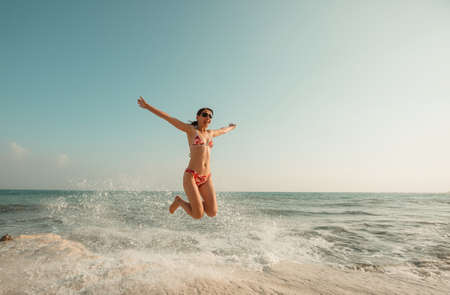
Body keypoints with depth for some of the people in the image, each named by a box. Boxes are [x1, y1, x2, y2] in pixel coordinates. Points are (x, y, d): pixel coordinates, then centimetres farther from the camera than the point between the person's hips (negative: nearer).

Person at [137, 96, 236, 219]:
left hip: (206, 178, 5)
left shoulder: (210, 133, 18)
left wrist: (230, 127, 60)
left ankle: (197, 202, 26)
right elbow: (167, 117, -2)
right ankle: (179, 201, 19)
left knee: (212, 213, -5)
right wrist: (147, 106, -6)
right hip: (191, 176, -5)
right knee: (198, 215, -10)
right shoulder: (190, 129, 3)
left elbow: (222, 131, 40)